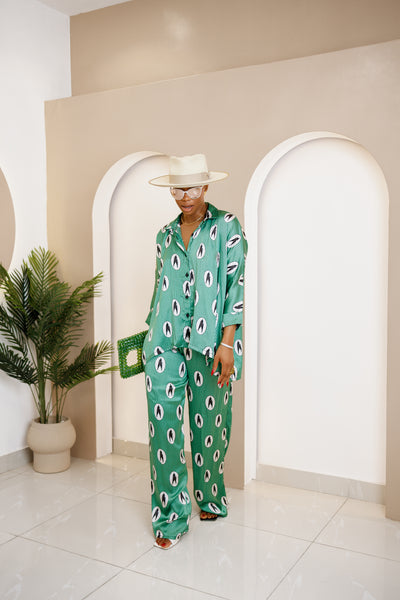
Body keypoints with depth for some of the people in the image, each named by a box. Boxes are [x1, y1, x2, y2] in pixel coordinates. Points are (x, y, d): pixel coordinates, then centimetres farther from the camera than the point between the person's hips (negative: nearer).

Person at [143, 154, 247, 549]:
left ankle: (210, 499, 32)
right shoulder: (165, 234, 13)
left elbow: (236, 285, -7)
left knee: (209, 425, 8)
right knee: (164, 426, -1)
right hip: (165, 342, 3)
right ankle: (170, 516, 12)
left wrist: (227, 342, -14)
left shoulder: (226, 227, -1)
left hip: (209, 342, -3)